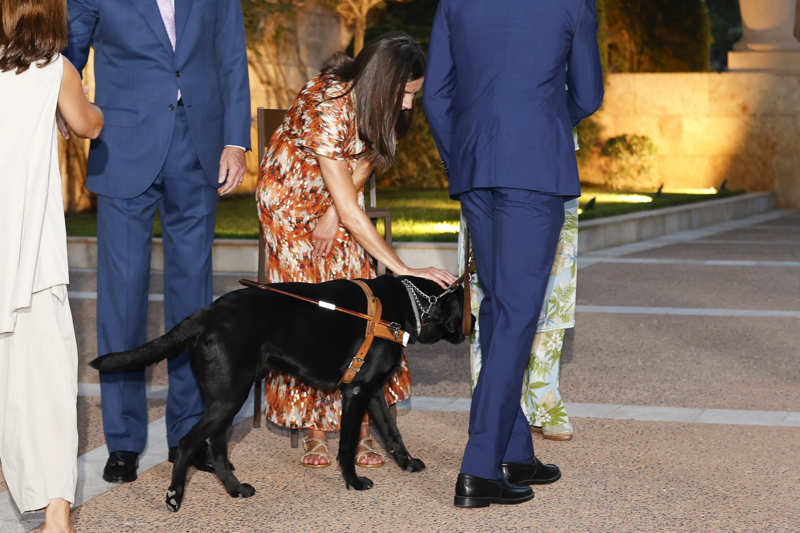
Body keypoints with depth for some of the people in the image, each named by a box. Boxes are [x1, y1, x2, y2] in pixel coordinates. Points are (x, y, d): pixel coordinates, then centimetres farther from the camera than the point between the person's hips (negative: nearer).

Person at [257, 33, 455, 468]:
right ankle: (314, 432, -5)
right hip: (291, 195, -5)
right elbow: (350, 209, -35)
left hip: (336, 196, 5)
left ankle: (360, 426, -8)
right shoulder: (326, 109, -36)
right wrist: (402, 268, -35)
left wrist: (333, 214, -10)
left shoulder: (371, 103, -17)